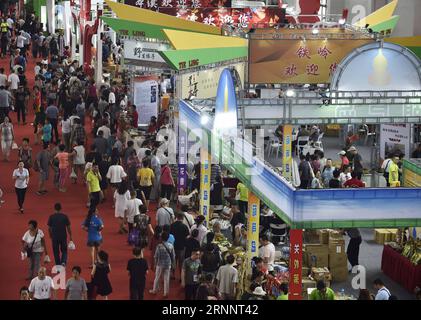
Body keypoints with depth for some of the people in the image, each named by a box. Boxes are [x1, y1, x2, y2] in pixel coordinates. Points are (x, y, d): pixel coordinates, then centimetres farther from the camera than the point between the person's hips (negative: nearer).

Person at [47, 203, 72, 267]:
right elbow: (68, 227, -2)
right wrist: (70, 236, 8)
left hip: (55, 237, 0)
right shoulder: (64, 216, -5)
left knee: (56, 252, 11)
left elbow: (49, 228, 0)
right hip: (63, 237, 0)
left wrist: (51, 236, 14)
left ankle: (58, 265, 13)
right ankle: (63, 262, -12)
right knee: (64, 251, 13)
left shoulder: (51, 217, -4)